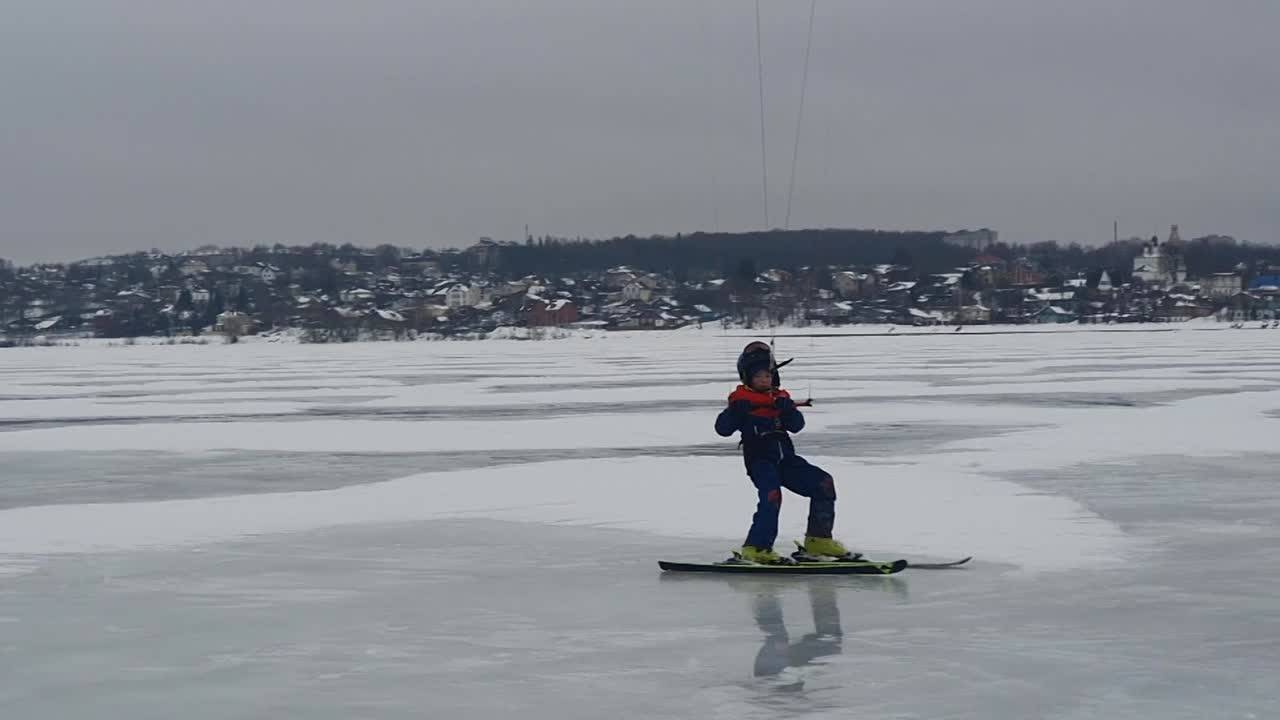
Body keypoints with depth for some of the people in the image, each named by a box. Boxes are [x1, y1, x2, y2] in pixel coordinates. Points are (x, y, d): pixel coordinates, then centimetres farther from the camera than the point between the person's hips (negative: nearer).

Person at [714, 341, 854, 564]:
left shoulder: (780, 397, 15)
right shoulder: (741, 400, 1)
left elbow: (797, 425, 3)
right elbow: (723, 428, -9)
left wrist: (787, 408, -16)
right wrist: (737, 411, -26)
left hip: (785, 458, 6)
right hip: (759, 460, -6)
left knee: (823, 483, 1)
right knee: (771, 495, -30)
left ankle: (818, 538, 9)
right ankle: (756, 547, -22)